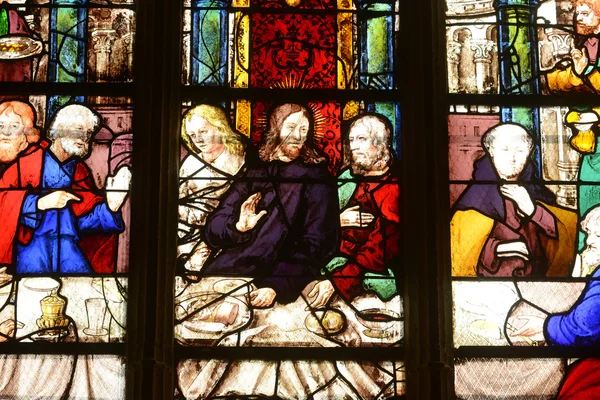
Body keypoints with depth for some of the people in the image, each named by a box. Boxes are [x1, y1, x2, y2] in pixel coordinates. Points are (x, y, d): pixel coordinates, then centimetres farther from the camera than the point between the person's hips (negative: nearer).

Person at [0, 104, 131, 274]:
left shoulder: (80, 170, 14)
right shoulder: (31, 159, 0)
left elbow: (85, 216, 9)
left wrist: (110, 206, -10)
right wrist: (41, 202, -20)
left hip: (67, 243, 4)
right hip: (32, 240, -4)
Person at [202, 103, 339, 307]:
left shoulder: (316, 177, 3)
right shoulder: (254, 171, 12)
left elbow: (316, 245, -5)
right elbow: (212, 229, 8)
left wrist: (277, 285, -19)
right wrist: (238, 227, -14)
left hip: (282, 275, -3)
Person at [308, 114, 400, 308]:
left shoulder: (393, 188, -8)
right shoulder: (347, 177, 11)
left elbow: (380, 250, -16)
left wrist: (336, 281, -24)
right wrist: (338, 221, -8)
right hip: (335, 261, 6)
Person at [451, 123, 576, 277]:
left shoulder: (535, 191, 8)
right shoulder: (479, 192, -3)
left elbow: (564, 235, 0)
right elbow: (460, 247, -5)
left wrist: (532, 209, -12)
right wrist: (497, 247, -18)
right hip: (490, 276, -3)